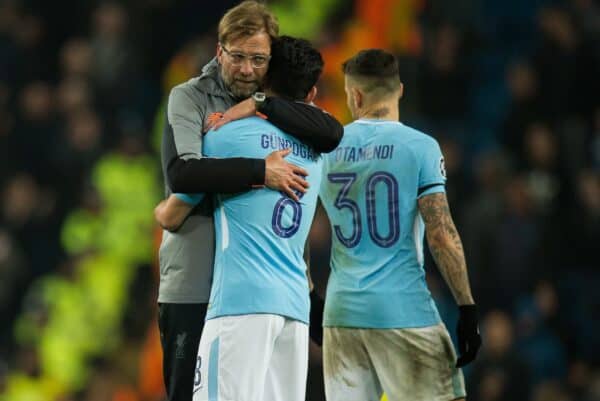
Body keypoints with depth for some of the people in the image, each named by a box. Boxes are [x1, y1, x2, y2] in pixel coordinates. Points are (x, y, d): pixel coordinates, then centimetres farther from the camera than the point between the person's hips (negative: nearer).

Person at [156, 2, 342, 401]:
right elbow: (181, 172, -18)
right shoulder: (190, 98, -1)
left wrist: (262, 105, -13)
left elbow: (332, 133, -7)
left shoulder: (275, 105, 11)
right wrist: (260, 171, -23)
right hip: (194, 284, -4)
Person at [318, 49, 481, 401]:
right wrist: (467, 308, -7)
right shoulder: (420, 147, -5)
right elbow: (441, 235, -11)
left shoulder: (326, 149, 7)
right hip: (406, 312, -4)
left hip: (341, 314, 4)